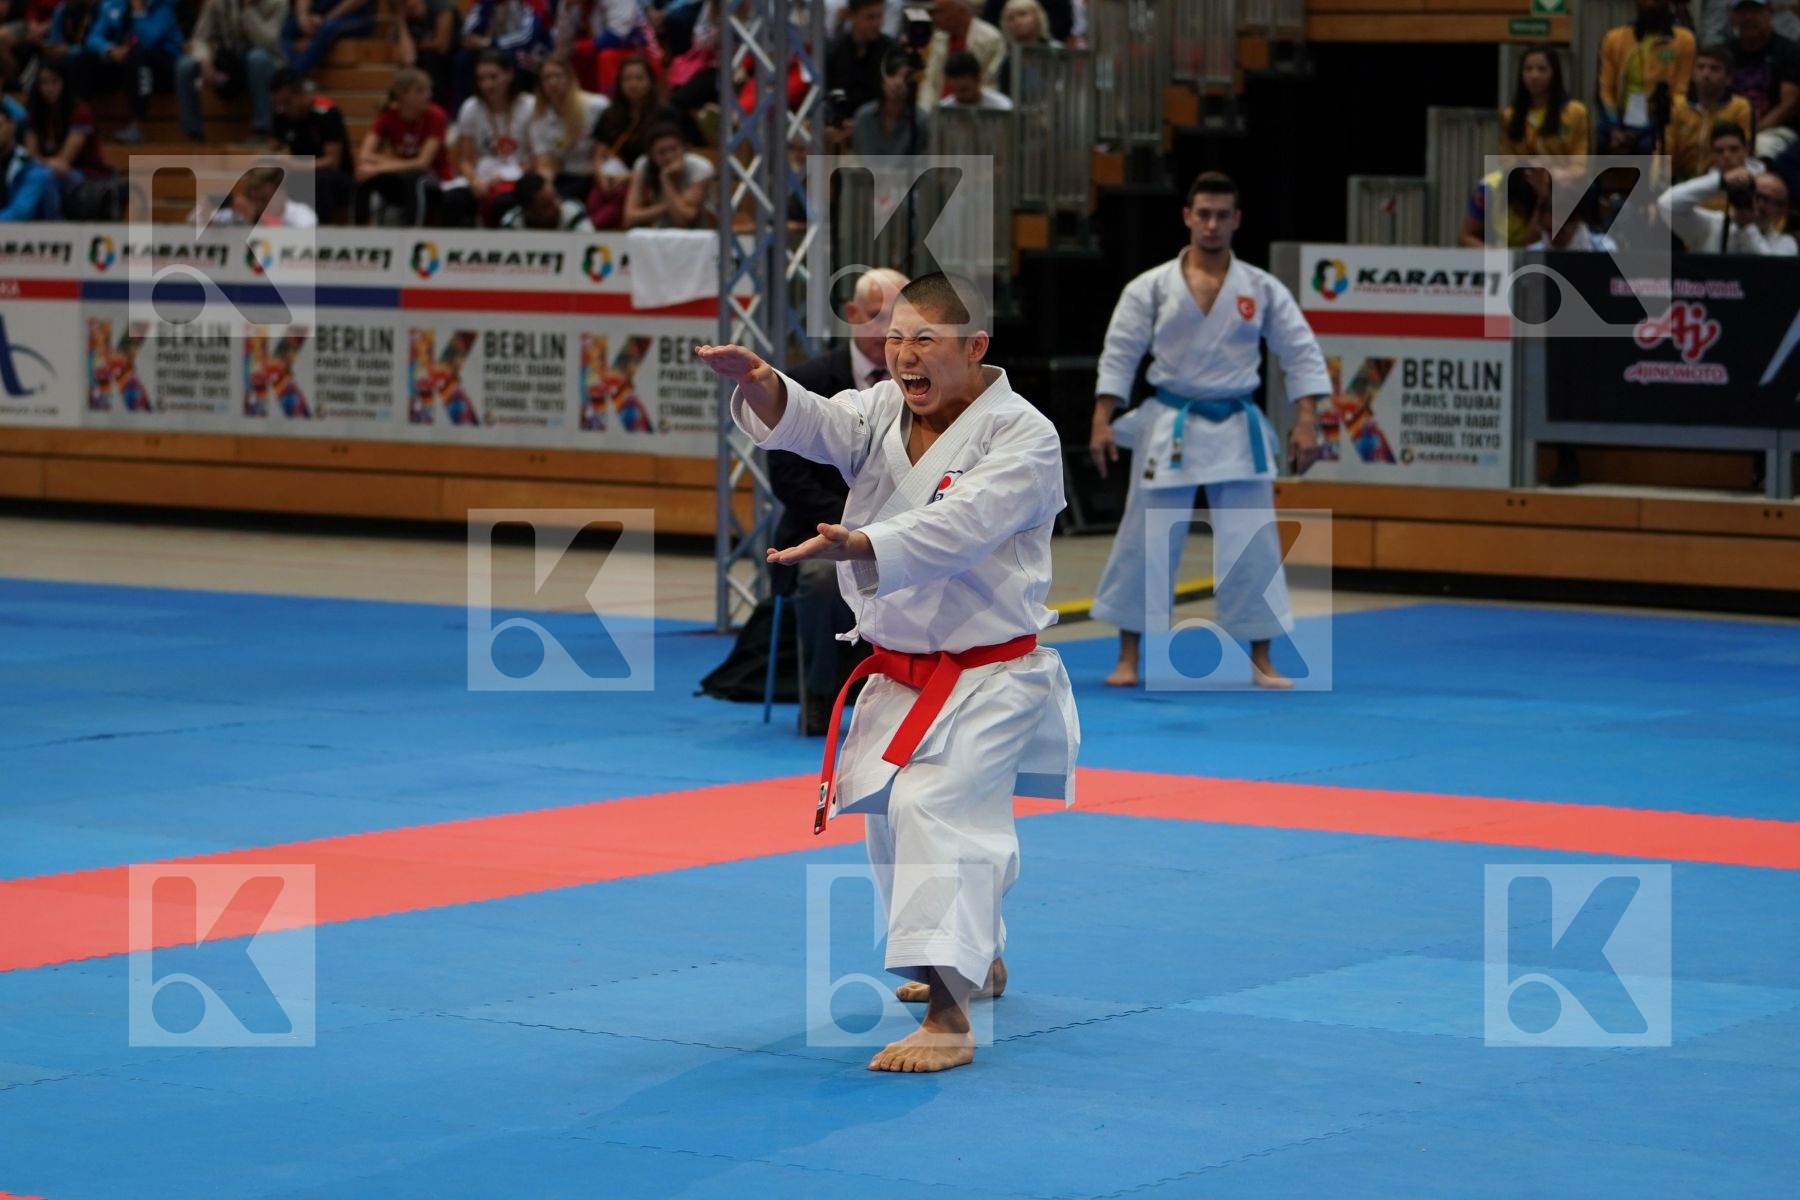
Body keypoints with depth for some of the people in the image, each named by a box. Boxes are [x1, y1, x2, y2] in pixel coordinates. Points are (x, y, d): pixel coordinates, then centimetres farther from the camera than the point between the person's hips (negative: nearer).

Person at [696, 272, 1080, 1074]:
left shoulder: (1022, 436, -16)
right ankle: (976, 962, 47)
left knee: (939, 808, -26)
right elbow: (817, 426, -17)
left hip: (985, 679, -8)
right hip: (898, 673, 8)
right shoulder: (883, 414, 4)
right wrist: (763, 388, -41)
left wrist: (857, 546, -48)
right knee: (887, 814, 22)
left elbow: (956, 527, -31)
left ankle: (949, 1019, -32)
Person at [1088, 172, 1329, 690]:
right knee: (1144, 541, 3)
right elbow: (1119, 355, -2)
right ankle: (1129, 657, 15)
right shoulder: (1152, 287, -2)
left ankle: (1260, 661, 9)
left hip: (1237, 431, 1)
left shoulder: (1263, 290, 1)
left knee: (1252, 544, -1)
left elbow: (1302, 354, 3)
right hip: (1170, 428, -1)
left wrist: (1306, 423, -6)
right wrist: (1102, 420, -10)